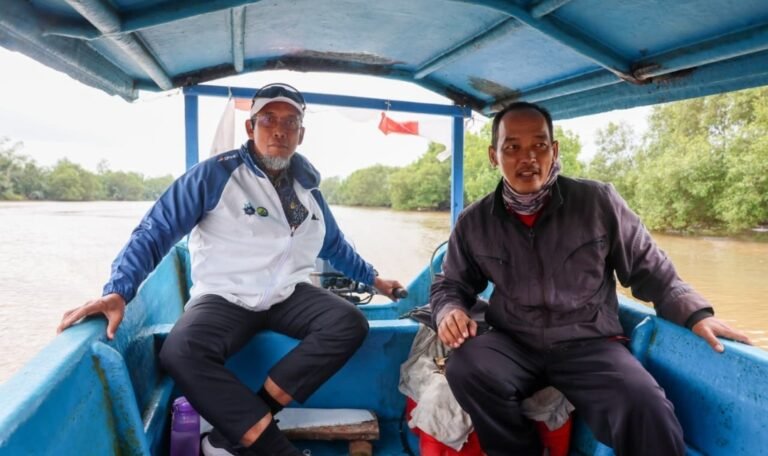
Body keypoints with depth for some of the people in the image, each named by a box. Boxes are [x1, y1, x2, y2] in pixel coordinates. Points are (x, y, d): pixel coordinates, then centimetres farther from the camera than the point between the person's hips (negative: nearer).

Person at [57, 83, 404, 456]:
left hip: (288, 296, 5)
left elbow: (334, 245, 26)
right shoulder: (215, 174, -6)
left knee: (350, 323, -24)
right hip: (224, 298, -4)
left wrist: (372, 278, 30)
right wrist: (118, 291, -24)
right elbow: (156, 231, -11)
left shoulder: (307, 187, 11)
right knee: (180, 353, -34)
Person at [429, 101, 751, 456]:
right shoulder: (474, 223, 2)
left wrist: (694, 313, -5)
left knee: (647, 412, -32)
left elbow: (649, 269, 9)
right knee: (466, 366, -29)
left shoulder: (598, 201, -2)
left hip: (589, 345, -2)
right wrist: (449, 311, -8)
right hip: (512, 345, 3)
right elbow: (451, 285, 15)